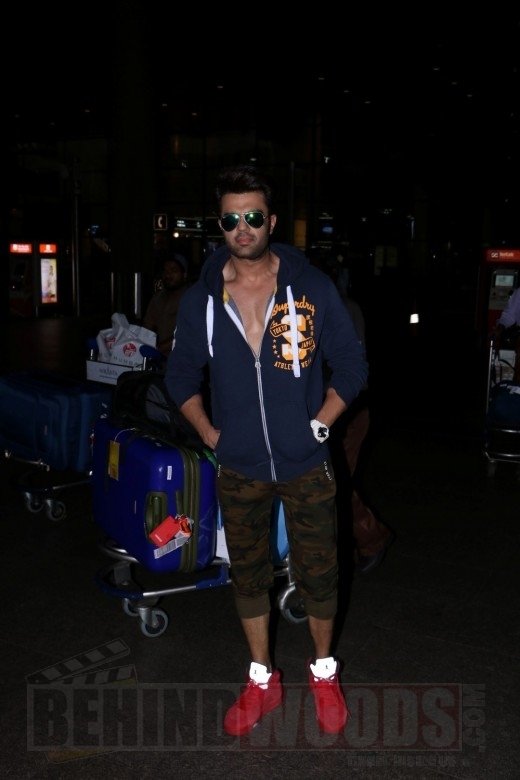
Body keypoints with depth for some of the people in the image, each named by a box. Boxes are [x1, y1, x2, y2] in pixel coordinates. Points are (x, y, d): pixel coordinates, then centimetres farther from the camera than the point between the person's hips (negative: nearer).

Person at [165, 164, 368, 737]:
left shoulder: (312, 287, -7)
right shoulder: (201, 298, -2)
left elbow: (351, 363, 0)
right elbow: (181, 374, 9)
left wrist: (320, 424, -6)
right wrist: (210, 433, 1)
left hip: (306, 464, -1)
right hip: (239, 469, 2)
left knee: (318, 575, 8)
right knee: (247, 576, 14)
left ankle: (324, 671, 35)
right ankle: (262, 680, 36)